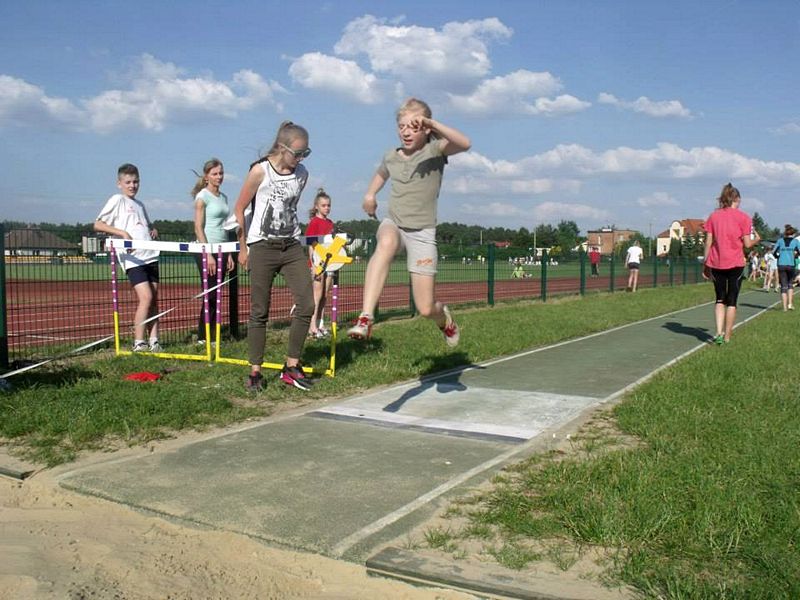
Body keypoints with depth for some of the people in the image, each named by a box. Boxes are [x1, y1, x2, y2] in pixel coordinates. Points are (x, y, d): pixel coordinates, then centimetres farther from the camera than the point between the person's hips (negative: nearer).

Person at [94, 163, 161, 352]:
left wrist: (153, 229, 15)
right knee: (146, 297, -15)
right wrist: (123, 233, -16)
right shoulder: (117, 200, 1)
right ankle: (139, 343, -9)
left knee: (154, 299, 6)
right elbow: (98, 225, -6)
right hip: (133, 258, -7)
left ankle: (154, 341, 11)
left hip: (150, 256, 7)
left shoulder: (140, 204, 21)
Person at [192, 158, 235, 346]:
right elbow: (198, 228, -11)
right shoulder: (203, 196, -5)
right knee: (210, 294, -7)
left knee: (216, 295, 6)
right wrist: (208, 254, -17)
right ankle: (203, 337, 1)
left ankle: (211, 335, 11)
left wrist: (228, 254, 14)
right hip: (206, 250, -7)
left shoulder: (223, 197, 15)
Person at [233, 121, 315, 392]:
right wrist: (243, 248, 1)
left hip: (292, 247, 5)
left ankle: (291, 367, 6)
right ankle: (255, 371, 11)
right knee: (259, 311, 0)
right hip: (262, 248, -4)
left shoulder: (302, 174, 6)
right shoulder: (260, 171, -9)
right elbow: (239, 210, -1)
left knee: (307, 304, -6)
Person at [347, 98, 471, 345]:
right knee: (386, 243, -40)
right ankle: (365, 318, -48)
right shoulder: (390, 157, 7)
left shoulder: (434, 151, -7)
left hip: (422, 232, -2)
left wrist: (432, 124, -39)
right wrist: (370, 194, 17)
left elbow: (464, 144, -30)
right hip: (393, 224, 2)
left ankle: (444, 317, 37)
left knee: (425, 309, -4)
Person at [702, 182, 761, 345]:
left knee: (720, 299, 13)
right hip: (735, 264, -2)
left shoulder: (713, 216, 3)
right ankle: (727, 336, 10)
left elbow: (708, 242, 2)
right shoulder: (743, 217, -4)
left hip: (716, 264, 2)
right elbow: (747, 244, -6)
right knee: (732, 301, 8)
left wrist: (706, 264, 7)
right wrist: (756, 239, 16)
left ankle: (719, 333, -2)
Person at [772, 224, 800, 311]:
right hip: (791, 265, -1)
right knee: (790, 284, 18)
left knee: (783, 286, 4)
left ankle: (785, 307, 0)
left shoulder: (780, 240, 9)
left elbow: (774, 252, 3)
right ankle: (790, 304, 7)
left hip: (781, 265, 1)